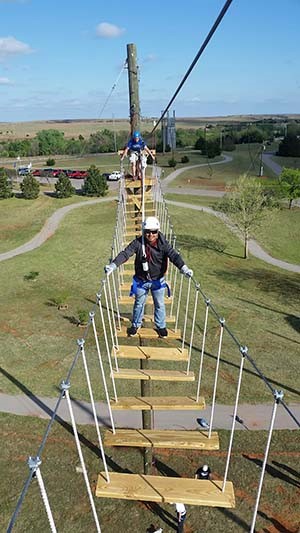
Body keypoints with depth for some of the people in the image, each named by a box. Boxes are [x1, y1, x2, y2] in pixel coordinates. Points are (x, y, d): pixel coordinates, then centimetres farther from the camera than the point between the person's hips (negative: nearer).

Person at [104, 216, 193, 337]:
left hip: (158, 281, 0)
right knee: (139, 304, 19)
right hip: (141, 280, 0)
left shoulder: (163, 243, -16)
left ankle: (161, 326, 40)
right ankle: (135, 325, 42)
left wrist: (184, 268, -42)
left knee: (159, 304, 17)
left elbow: (173, 255, -26)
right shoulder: (138, 242, -17)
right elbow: (125, 253, -23)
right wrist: (113, 265, -37)